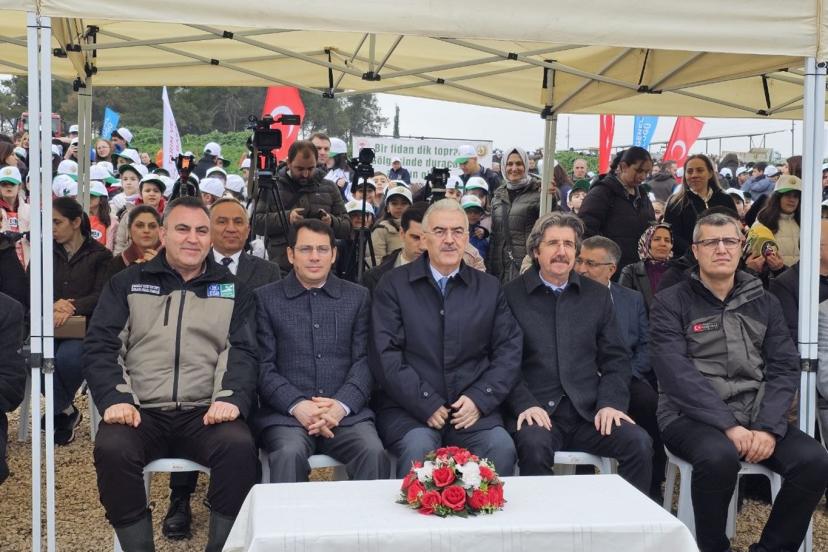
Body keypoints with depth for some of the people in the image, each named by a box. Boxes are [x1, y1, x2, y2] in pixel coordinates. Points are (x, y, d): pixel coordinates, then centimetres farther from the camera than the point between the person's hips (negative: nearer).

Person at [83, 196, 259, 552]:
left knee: (239, 446, -31)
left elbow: (243, 352, 5)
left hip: (205, 413, 0)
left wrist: (231, 398, -15)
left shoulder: (232, 289, 14)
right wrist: (115, 398, -11)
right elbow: (100, 346, 7)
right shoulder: (127, 284, 14)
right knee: (111, 449, -31)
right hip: (141, 411, 1)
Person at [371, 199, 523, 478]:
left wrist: (479, 399, -6)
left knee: (502, 447, -25)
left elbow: (509, 350, 9)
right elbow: (385, 355, -3)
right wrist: (427, 404, -11)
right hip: (409, 408, -2)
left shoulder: (489, 287, 14)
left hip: (471, 407, 2)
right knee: (418, 448, -32)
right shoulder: (393, 285, 5)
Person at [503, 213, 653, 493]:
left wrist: (610, 403, -4)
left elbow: (616, 359, 12)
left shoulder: (598, 295, 15)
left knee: (639, 442, -21)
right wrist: (525, 404, -15)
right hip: (537, 412, -3)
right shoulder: (511, 295, 5)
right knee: (534, 446, -34)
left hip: (589, 411, 3)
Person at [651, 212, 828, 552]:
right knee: (719, 456, -35)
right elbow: (677, 374, -12)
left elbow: (785, 369, 5)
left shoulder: (764, 304, 13)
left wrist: (768, 428, -11)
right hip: (692, 417, -4)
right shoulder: (671, 304, 0)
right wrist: (729, 425, -20)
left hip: (756, 416, 4)